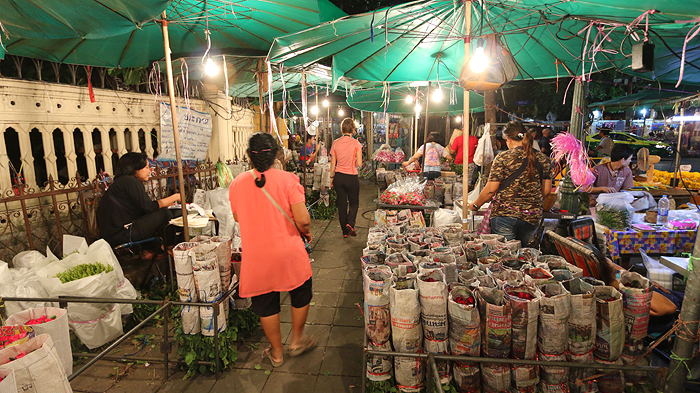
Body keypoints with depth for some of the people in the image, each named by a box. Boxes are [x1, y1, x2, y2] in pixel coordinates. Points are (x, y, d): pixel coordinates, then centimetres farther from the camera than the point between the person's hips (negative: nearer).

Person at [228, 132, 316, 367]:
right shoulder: (287, 180, -14)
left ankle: (276, 352, 34)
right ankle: (297, 340, 36)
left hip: (255, 255, 3)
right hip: (288, 252, -2)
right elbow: (302, 220, -18)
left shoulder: (237, 183, -4)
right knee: (301, 294, 23)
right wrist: (306, 233, 2)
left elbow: (237, 218, 11)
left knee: (265, 303, 18)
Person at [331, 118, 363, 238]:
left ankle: (345, 231, 19)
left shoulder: (335, 143, -2)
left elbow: (333, 164, 1)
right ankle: (350, 223, -6)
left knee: (342, 204, 12)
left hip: (338, 177, 3)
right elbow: (359, 163, -13)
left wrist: (332, 178, 11)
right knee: (354, 202, 16)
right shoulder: (356, 143, -10)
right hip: (352, 177, -3)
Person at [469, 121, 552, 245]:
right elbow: (546, 190, 11)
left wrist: (475, 205, 7)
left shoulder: (503, 158, -8)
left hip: (504, 214, -5)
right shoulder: (542, 159, 6)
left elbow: (491, 189, -8)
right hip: (532, 217, 5)